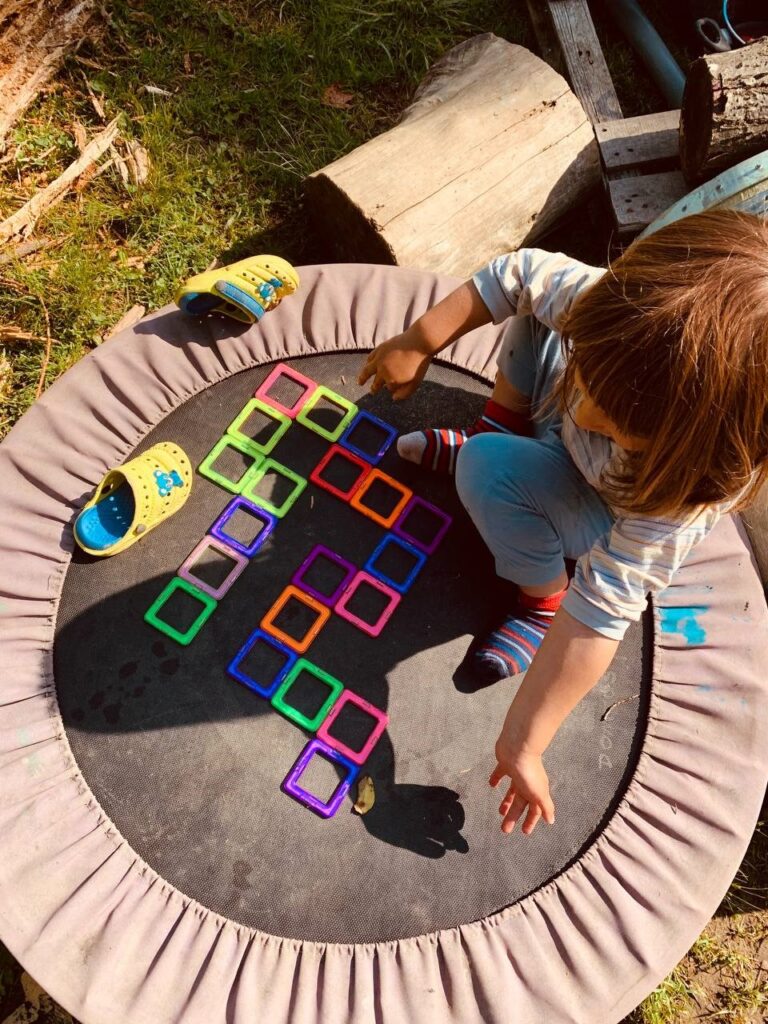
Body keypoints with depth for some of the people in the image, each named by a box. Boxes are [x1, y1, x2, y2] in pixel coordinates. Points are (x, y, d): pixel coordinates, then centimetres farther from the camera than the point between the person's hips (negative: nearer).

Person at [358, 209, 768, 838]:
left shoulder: (678, 506, -44)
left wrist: (523, 744, -37)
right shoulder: (622, 306, -36)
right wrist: (418, 343, -18)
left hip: (611, 517, -4)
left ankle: (542, 603, -5)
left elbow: (600, 617, -41)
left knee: (491, 470, -30)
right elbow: (521, 274, -20)